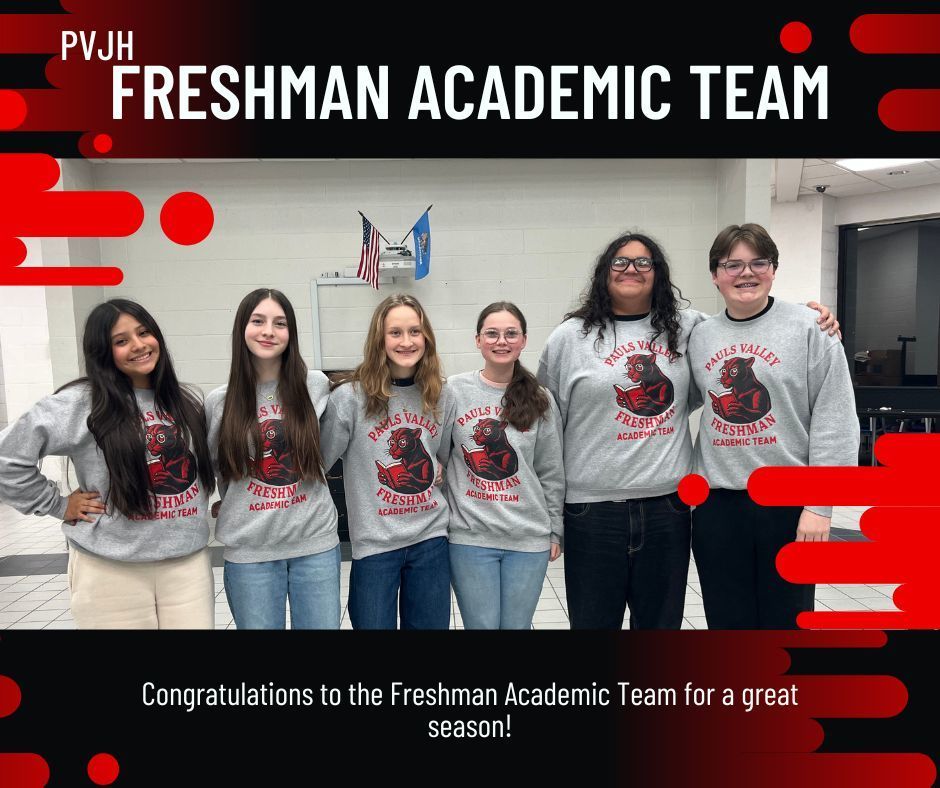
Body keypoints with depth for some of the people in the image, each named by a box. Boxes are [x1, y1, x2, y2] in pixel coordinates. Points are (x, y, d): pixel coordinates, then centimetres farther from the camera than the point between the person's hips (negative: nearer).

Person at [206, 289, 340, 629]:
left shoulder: (316, 386, -2)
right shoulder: (218, 402, -2)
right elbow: (214, 468, 12)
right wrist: (234, 513, 9)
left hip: (316, 542, 0)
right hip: (248, 551, 0)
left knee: (322, 625, 10)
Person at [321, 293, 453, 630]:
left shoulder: (440, 396, 2)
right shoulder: (349, 397, -12)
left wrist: (439, 472, 2)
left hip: (431, 538, 4)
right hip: (374, 541, -3)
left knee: (431, 624, 17)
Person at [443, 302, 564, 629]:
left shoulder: (541, 400, 2)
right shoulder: (454, 390, -2)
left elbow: (551, 473, 7)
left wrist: (555, 529, 8)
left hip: (529, 537, 2)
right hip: (469, 535, -1)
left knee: (517, 625, 13)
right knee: (482, 625, 8)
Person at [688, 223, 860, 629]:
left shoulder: (810, 328, -4)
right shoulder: (699, 336, 8)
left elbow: (834, 421, -8)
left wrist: (819, 505, -13)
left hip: (789, 502, -3)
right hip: (716, 504, 4)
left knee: (785, 619, 11)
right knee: (727, 621, 14)